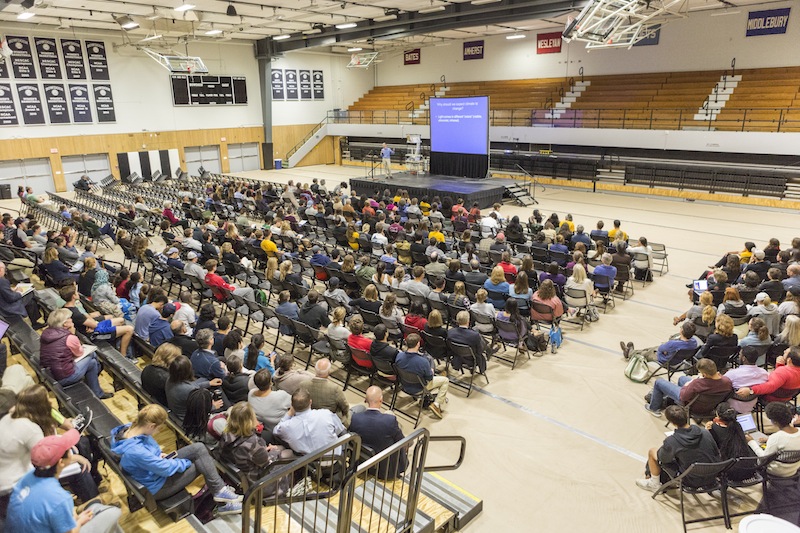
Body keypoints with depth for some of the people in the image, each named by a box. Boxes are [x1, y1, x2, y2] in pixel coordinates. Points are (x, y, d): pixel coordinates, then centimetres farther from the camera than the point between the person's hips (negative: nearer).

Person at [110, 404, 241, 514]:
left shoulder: (130, 428, -12)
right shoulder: (135, 451, -38)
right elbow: (166, 469, -27)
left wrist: (158, 455, -1)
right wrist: (185, 462, -10)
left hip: (157, 465, 8)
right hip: (158, 486, -8)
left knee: (199, 447, -5)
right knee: (201, 463, -8)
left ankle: (220, 489, 0)